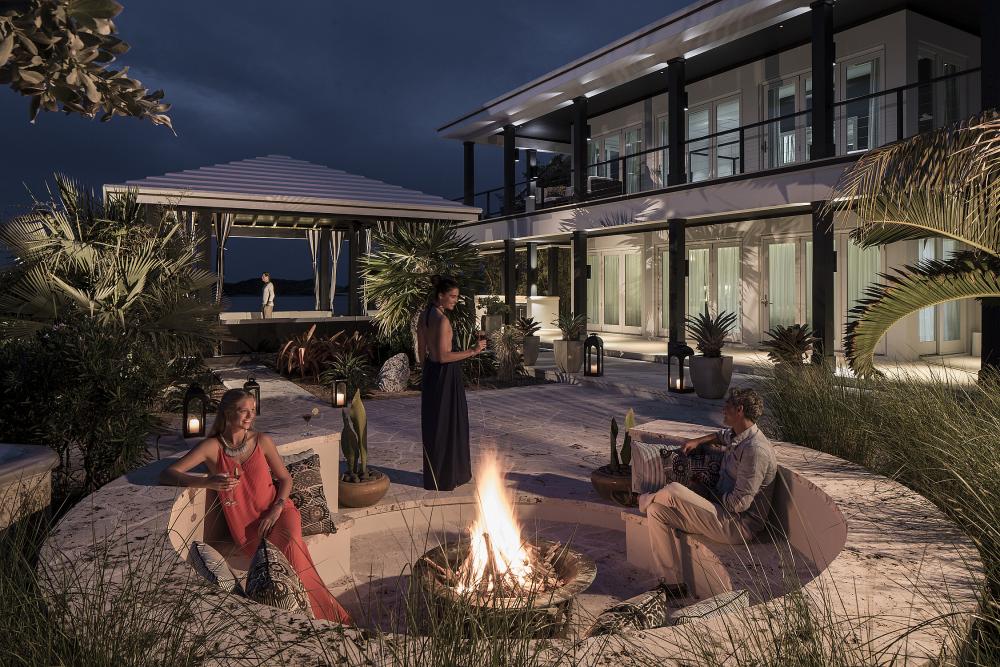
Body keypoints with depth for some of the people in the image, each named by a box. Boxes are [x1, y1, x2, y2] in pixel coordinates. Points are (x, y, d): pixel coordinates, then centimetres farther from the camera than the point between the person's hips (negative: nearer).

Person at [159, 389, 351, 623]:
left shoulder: (262, 441, 4)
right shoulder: (212, 447, -2)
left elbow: (285, 479, 11)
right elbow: (166, 475, -8)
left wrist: (276, 510, -7)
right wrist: (207, 482, -24)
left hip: (277, 512, 1)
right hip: (247, 524, -1)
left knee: (289, 544, -32)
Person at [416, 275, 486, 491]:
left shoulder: (424, 316, 7)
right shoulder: (442, 320, -20)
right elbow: (443, 356, -23)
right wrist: (472, 351, -20)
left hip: (431, 374, 9)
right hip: (446, 376, -9)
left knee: (433, 425, 16)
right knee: (447, 425, 2)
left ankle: (433, 475, 28)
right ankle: (444, 479, 12)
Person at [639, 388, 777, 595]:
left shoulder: (755, 449, -21)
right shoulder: (737, 435, 9)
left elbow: (739, 503, -24)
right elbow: (722, 436, 38)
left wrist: (710, 493, -7)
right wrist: (698, 441, 18)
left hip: (738, 524, -10)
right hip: (723, 507, 10)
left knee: (673, 491, -25)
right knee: (657, 512, -2)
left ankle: (645, 500, 12)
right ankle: (672, 583, 0)